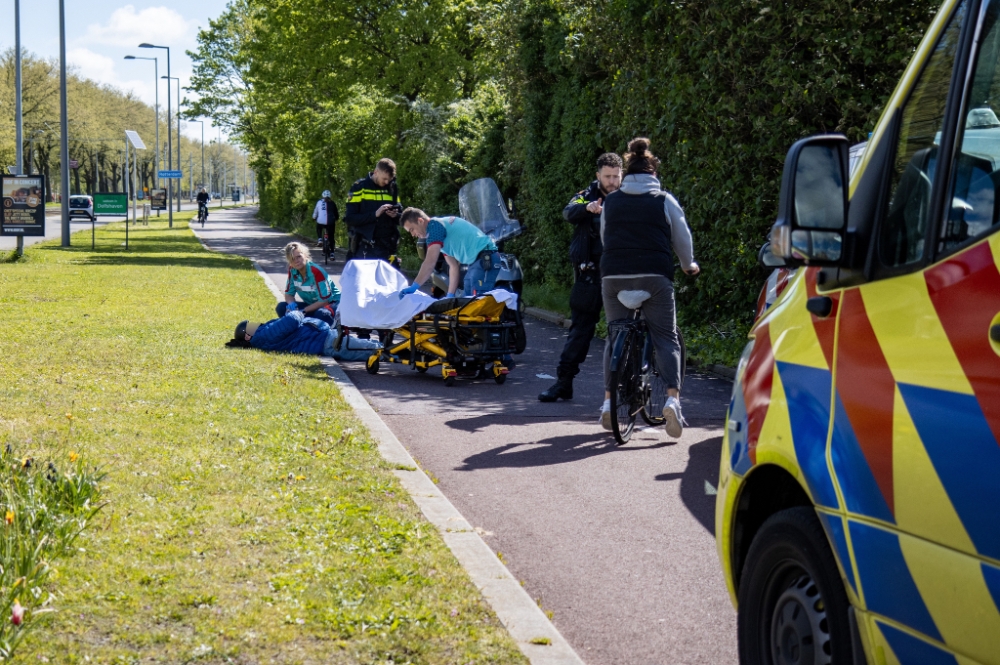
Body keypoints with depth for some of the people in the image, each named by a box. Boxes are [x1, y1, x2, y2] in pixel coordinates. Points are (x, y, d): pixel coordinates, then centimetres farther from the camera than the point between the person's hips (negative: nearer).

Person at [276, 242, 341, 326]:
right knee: (281, 308, -13)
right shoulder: (292, 270, -7)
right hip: (311, 304, 6)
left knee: (322, 314, -41)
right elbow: (289, 294, 2)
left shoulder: (316, 272, -25)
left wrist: (304, 311, -25)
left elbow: (324, 301, -24)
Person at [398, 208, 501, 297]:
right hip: (477, 261, 11)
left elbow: (430, 262, -19)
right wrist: (450, 295, 15)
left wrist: (414, 286, -20)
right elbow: (454, 266, 21)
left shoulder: (434, 225, -8)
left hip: (485, 259, -11)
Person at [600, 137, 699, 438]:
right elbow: (682, 238, 10)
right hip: (655, 276, -2)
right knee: (666, 338, 1)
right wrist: (689, 265, 29)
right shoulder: (664, 201, 6)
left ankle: (609, 401, 9)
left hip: (614, 276, 2)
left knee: (614, 338, 14)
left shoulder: (611, 201, 13)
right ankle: (672, 397, -17)